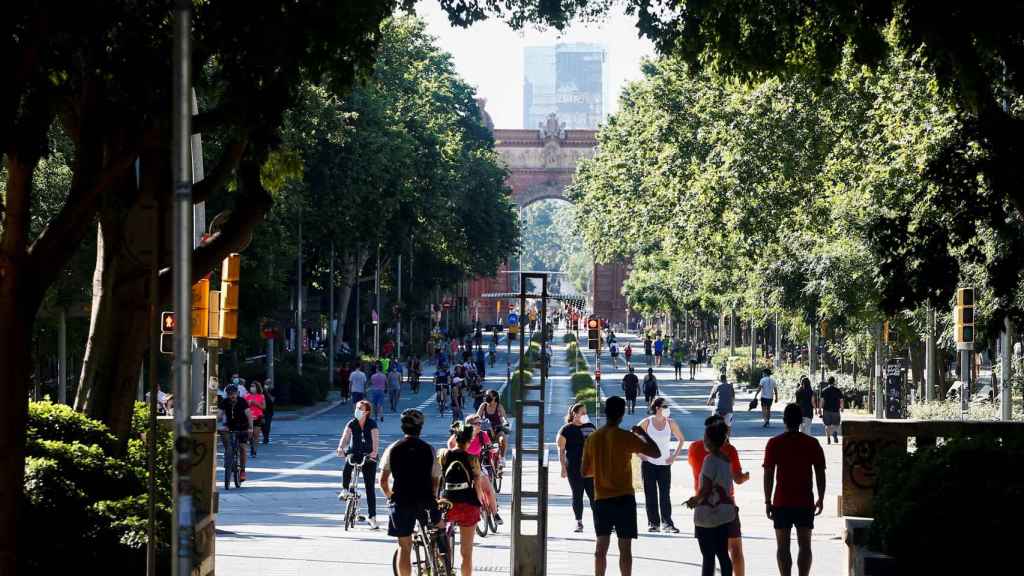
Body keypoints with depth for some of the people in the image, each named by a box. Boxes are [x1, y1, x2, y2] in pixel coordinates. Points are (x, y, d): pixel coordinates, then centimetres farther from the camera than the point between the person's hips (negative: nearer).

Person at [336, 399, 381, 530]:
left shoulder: (372, 424, -10)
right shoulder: (352, 424, -4)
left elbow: (375, 439, -24)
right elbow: (345, 437, -16)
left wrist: (374, 452, -43)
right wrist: (341, 448, -37)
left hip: (368, 456, -1)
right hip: (354, 453, 2)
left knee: (370, 487, -3)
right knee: (347, 467, -34)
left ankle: (371, 517, 2)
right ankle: (345, 489, -6)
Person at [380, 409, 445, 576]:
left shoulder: (392, 449, -1)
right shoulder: (429, 450, -1)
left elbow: (383, 480, -2)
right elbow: (436, 480, 1)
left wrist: (390, 496, 16)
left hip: (401, 501, 0)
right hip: (425, 500, 0)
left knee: (404, 547, 5)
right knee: (440, 527, 27)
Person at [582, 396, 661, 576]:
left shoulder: (592, 438, 3)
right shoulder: (625, 437, -11)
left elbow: (585, 471, 9)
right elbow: (656, 453, -8)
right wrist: (642, 433, 7)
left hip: (601, 499, 4)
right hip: (623, 498, -4)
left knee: (601, 546, 11)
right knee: (625, 547, -1)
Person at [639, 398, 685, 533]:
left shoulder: (670, 423, 0)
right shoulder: (646, 422, -4)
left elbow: (681, 439, 12)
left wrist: (674, 456, 3)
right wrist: (640, 455, -3)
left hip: (664, 464, 1)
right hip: (648, 463, -1)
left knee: (665, 494, -6)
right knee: (650, 495, 2)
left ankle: (667, 523, -6)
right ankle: (653, 523, 8)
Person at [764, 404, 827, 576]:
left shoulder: (774, 444, -4)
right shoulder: (812, 444, -1)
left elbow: (768, 475, -5)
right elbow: (820, 473, 0)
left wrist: (768, 501, 2)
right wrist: (821, 499, 10)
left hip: (782, 503, -1)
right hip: (805, 503, 1)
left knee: (783, 546, 5)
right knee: (804, 545, 7)